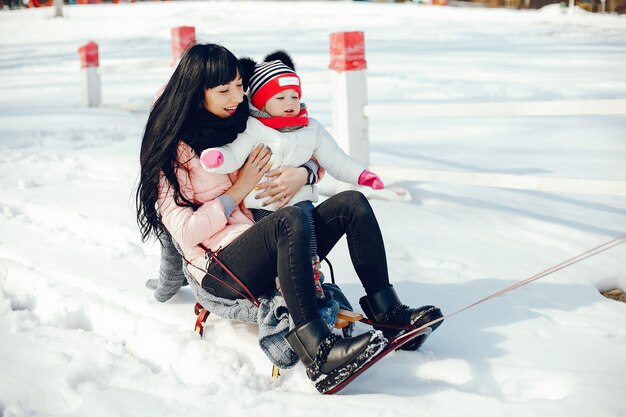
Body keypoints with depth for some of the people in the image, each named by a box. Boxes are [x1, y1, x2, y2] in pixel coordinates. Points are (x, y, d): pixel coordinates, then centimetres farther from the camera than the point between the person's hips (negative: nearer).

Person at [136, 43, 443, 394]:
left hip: (272, 255, 7)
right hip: (223, 269, -7)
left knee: (353, 203, -10)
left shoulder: (246, 126, 15)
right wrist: (240, 189, -12)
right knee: (290, 220, -35)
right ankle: (317, 350, -45)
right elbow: (185, 232, -11)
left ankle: (387, 311, -15)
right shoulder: (173, 150, -3)